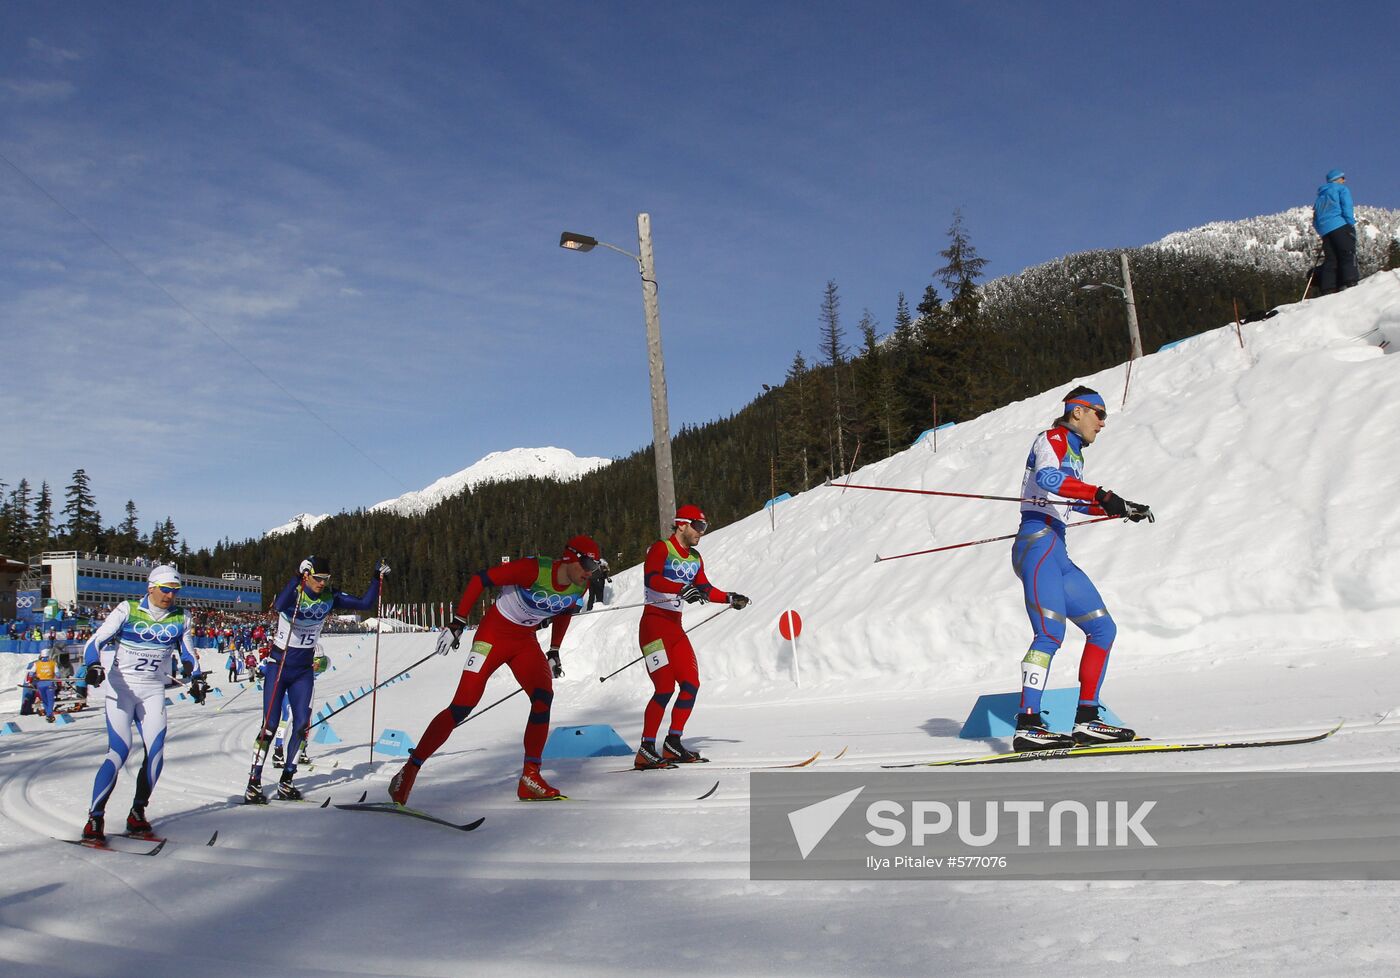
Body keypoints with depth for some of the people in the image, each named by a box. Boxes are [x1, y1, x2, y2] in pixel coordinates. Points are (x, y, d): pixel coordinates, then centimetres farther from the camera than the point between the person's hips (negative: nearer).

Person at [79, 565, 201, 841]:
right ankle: (94, 818, -3)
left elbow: (188, 655, 15)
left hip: (153, 692, 4)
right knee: (119, 751, -15)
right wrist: (94, 666, -27)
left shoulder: (180, 619, 6)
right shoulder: (127, 611, -6)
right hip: (120, 689, -3)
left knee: (156, 752, -10)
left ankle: (137, 813, 8)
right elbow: (95, 642, -9)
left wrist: (196, 678, -1)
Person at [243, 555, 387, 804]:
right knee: (270, 725, -6)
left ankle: (286, 781, 8)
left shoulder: (330, 597, -2)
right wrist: (298, 578, -44)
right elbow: (279, 606, -40)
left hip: (304, 671, 4)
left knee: (302, 723, -4)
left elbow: (365, 603, -2)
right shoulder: (294, 593, -16)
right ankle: (253, 783, 3)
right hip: (278, 666, -4)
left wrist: (377, 578, -11)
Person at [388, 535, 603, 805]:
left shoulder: (580, 586, -6)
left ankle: (530, 778, -10)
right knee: (462, 706, -11)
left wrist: (554, 652, 16)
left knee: (544, 697, -18)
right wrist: (457, 623, -19)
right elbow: (480, 579, -19)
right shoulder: (534, 569, -26)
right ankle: (409, 771, 2)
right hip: (494, 633, -5)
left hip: (526, 641, 5)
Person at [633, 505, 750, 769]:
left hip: (675, 628, 8)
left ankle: (673, 745, 12)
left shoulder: (695, 558, 15)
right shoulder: (660, 549, -9)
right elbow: (651, 579, -27)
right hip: (654, 623, -8)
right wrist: (681, 589, -38)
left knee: (691, 684, 2)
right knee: (665, 688, -13)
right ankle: (645, 752, -7)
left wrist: (730, 598, 20)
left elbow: (704, 589, 28)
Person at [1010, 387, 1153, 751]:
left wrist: (1123, 509, 40)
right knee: (1051, 633, -21)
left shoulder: (1074, 454, 27)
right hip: (1038, 545, -10)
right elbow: (1047, 477, -24)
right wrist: (1103, 495, -29)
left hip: (1056, 554, 10)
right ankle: (1027, 724, -24)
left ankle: (1086, 720, 7)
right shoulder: (1052, 439, -1)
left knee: (1103, 628, 7)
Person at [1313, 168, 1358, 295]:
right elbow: (1346, 207, -7)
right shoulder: (1341, 189, 10)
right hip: (1341, 226, -6)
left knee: (1330, 260, 1)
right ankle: (1349, 282, -30)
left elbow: (1315, 222, 25)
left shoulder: (1320, 196, 29)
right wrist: (1351, 223, -9)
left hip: (1325, 231, 6)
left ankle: (1327, 289, -11)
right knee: (1348, 255, -13)